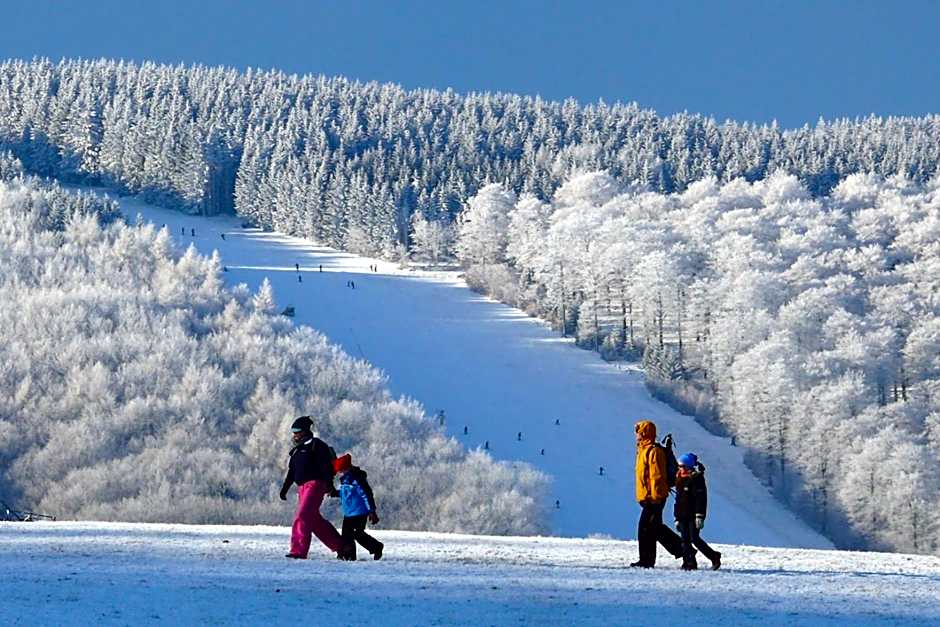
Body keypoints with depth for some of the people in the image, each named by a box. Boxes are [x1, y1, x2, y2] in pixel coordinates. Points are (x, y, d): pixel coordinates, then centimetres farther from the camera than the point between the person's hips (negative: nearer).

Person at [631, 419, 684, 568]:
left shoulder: (654, 451, -14)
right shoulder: (644, 450, 18)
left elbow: (657, 476, -19)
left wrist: (655, 498, -23)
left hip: (653, 498, -11)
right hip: (648, 498, 11)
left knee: (646, 527, -8)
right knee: (657, 528, 15)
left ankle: (647, 560, -5)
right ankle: (680, 548, 20)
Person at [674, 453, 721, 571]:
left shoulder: (696, 478, -10)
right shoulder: (680, 479, 16)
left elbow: (701, 499, -15)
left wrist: (699, 516, -21)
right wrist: (677, 518, 21)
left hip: (693, 516, -8)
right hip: (683, 516, 8)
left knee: (694, 539, -10)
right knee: (685, 540, 1)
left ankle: (714, 557, 0)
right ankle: (689, 562, 3)